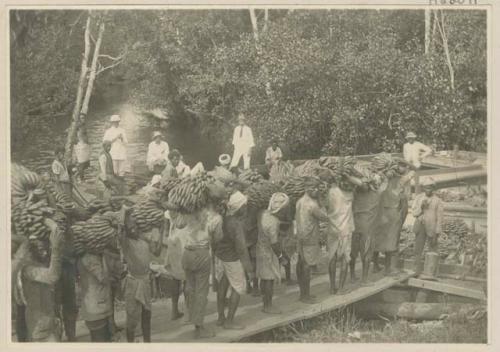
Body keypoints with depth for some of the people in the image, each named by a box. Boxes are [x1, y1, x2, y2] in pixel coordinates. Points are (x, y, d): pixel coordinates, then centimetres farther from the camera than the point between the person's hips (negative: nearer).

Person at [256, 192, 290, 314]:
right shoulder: (273, 222, -28)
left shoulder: (262, 213, -3)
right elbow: (274, 243, -23)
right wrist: (280, 255, -9)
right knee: (270, 279, 2)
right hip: (269, 253, -9)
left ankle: (266, 303, 27)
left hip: (261, 248, 9)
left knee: (264, 278, 16)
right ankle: (268, 306, 12)